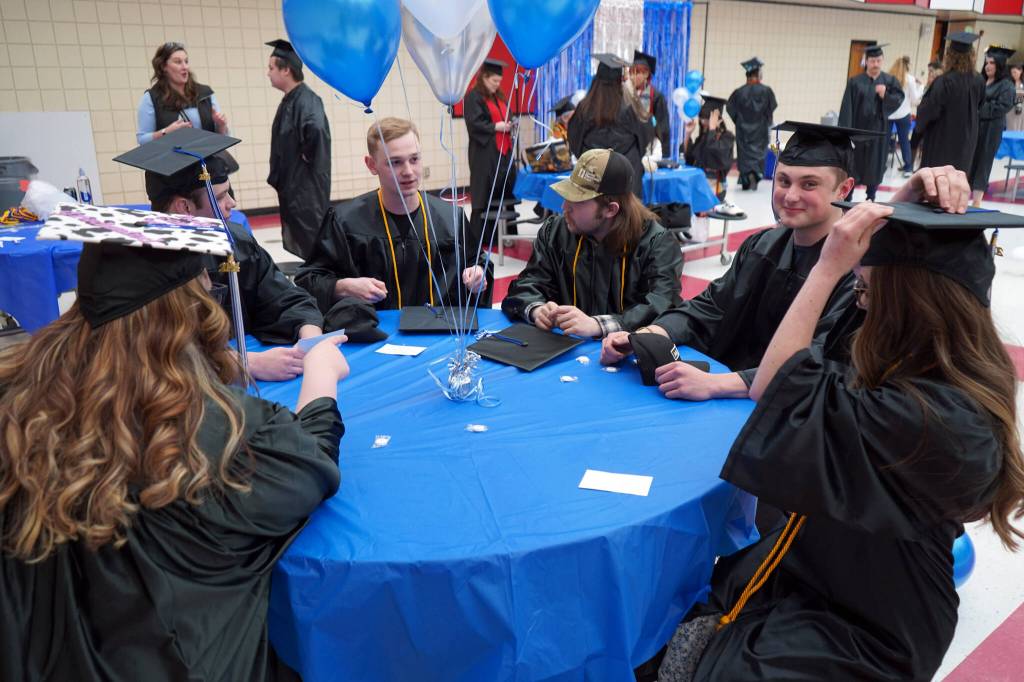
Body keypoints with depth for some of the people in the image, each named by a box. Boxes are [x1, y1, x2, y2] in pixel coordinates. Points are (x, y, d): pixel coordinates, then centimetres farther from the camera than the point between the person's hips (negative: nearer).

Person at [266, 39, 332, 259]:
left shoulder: (306, 100, -18)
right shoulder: (289, 100, 11)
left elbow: (316, 129, -38)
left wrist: (307, 156, -22)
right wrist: (277, 178, 16)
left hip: (306, 188, -10)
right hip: (291, 186, 10)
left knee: (312, 244, -3)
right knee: (297, 246, 15)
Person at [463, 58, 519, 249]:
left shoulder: (500, 97, 18)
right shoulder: (473, 97, -6)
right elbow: (474, 124, -16)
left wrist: (509, 125, 3)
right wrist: (496, 127, -19)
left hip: (504, 152, 8)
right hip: (485, 155, -8)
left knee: (504, 194, 5)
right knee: (485, 197, -5)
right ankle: (478, 239, 0)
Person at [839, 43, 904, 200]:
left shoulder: (889, 80, 3)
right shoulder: (855, 81, -2)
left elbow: (899, 99, -1)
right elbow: (847, 107, -6)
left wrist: (885, 95, -21)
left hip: (878, 129, 1)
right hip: (858, 128, -1)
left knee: (875, 163, 8)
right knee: (853, 163, 5)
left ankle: (871, 198, 20)